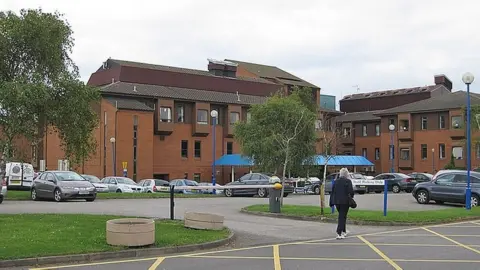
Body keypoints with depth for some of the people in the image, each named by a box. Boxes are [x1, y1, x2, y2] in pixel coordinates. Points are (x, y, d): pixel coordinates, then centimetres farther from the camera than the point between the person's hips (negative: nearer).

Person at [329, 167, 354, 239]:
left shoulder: (336, 181, 7)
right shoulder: (348, 181, -9)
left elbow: (332, 192, 8)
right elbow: (351, 191, -14)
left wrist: (331, 202, 12)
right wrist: (351, 197, 8)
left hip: (336, 201, 5)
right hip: (345, 201, -5)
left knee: (342, 216, 21)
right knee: (342, 217, -3)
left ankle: (343, 231, 29)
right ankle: (339, 233, -11)